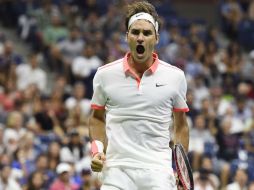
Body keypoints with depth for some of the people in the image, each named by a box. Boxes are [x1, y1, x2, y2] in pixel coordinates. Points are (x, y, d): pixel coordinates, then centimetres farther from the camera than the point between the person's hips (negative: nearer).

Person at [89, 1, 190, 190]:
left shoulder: (175, 76, 4)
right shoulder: (105, 74, 4)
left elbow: (181, 126, 13)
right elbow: (97, 118, 18)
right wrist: (97, 150, 1)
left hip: (158, 171, 0)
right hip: (117, 170, 0)